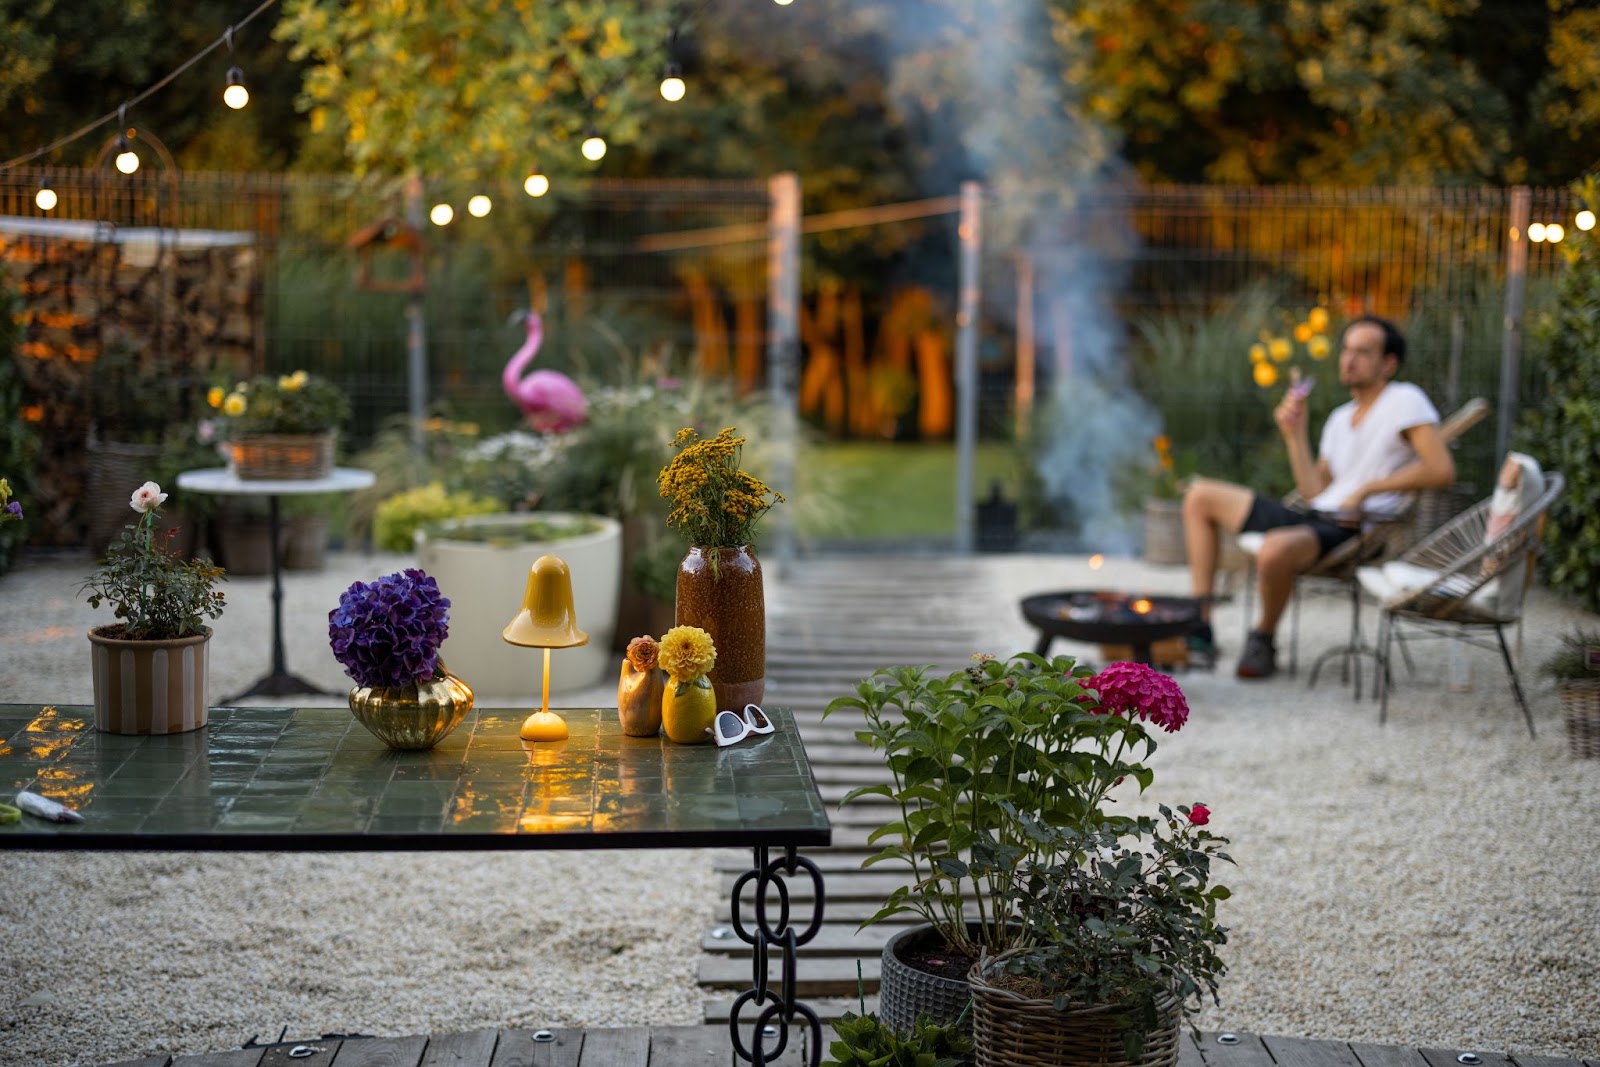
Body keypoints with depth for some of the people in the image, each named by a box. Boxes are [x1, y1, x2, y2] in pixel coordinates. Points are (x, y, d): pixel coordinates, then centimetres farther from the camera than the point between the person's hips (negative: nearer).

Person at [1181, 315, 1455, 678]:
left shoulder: (1405, 400, -1)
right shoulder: (1340, 419, 22)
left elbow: (1442, 471, -13)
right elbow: (1315, 492, 14)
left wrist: (1368, 488, -12)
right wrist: (1295, 434, 6)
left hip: (1356, 529, -9)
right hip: (1313, 518, 9)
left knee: (1275, 549, -41)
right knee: (1200, 495, 9)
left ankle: (1263, 640, -9)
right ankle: (1200, 625, 1)